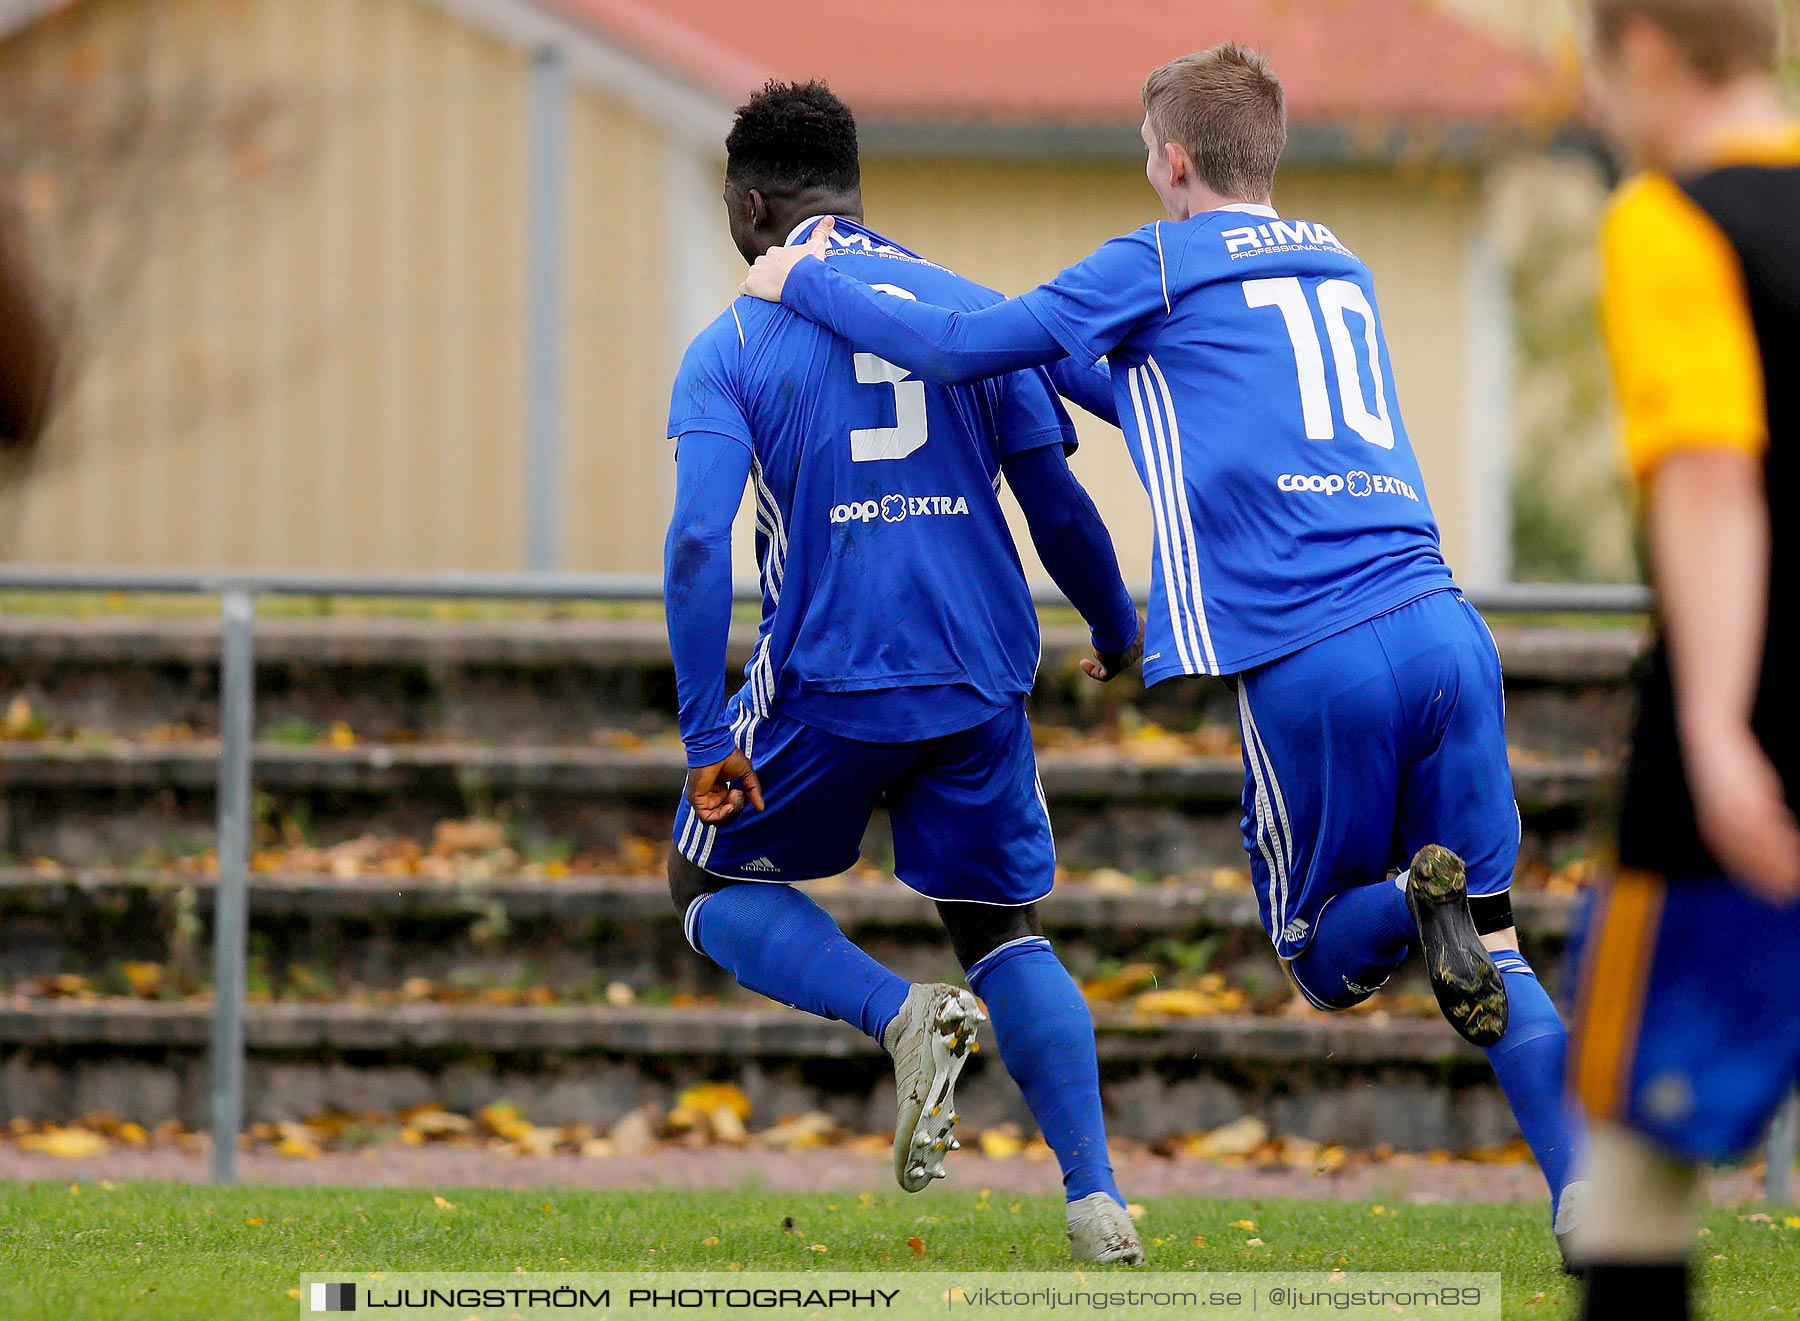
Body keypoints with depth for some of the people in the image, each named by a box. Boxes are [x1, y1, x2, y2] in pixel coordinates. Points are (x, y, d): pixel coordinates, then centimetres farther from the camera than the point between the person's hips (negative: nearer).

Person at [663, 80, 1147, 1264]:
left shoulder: (732, 347, -1)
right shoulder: (972, 310, 8)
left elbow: (700, 543, -12)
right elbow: (1056, 500, 8)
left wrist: (708, 740, -11)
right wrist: (1118, 634, 25)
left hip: (827, 679, -3)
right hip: (980, 678, 3)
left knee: (711, 877, 19)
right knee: (1004, 928, 17)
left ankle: (902, 1016, -8)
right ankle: (1098, 1198, -1)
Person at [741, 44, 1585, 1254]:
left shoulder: (1159, 267, 6)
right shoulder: (1341, 270, 25)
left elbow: (964, 349, 6)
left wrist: (806, 283, 20)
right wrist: (1059, 358, 44)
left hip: (1306, 656, -5)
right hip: (1444, 627, 5)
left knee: (1328, 963, 11)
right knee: (1495, 952, 8)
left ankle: (1414, 902, -23)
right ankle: (1587, 1203, -12)